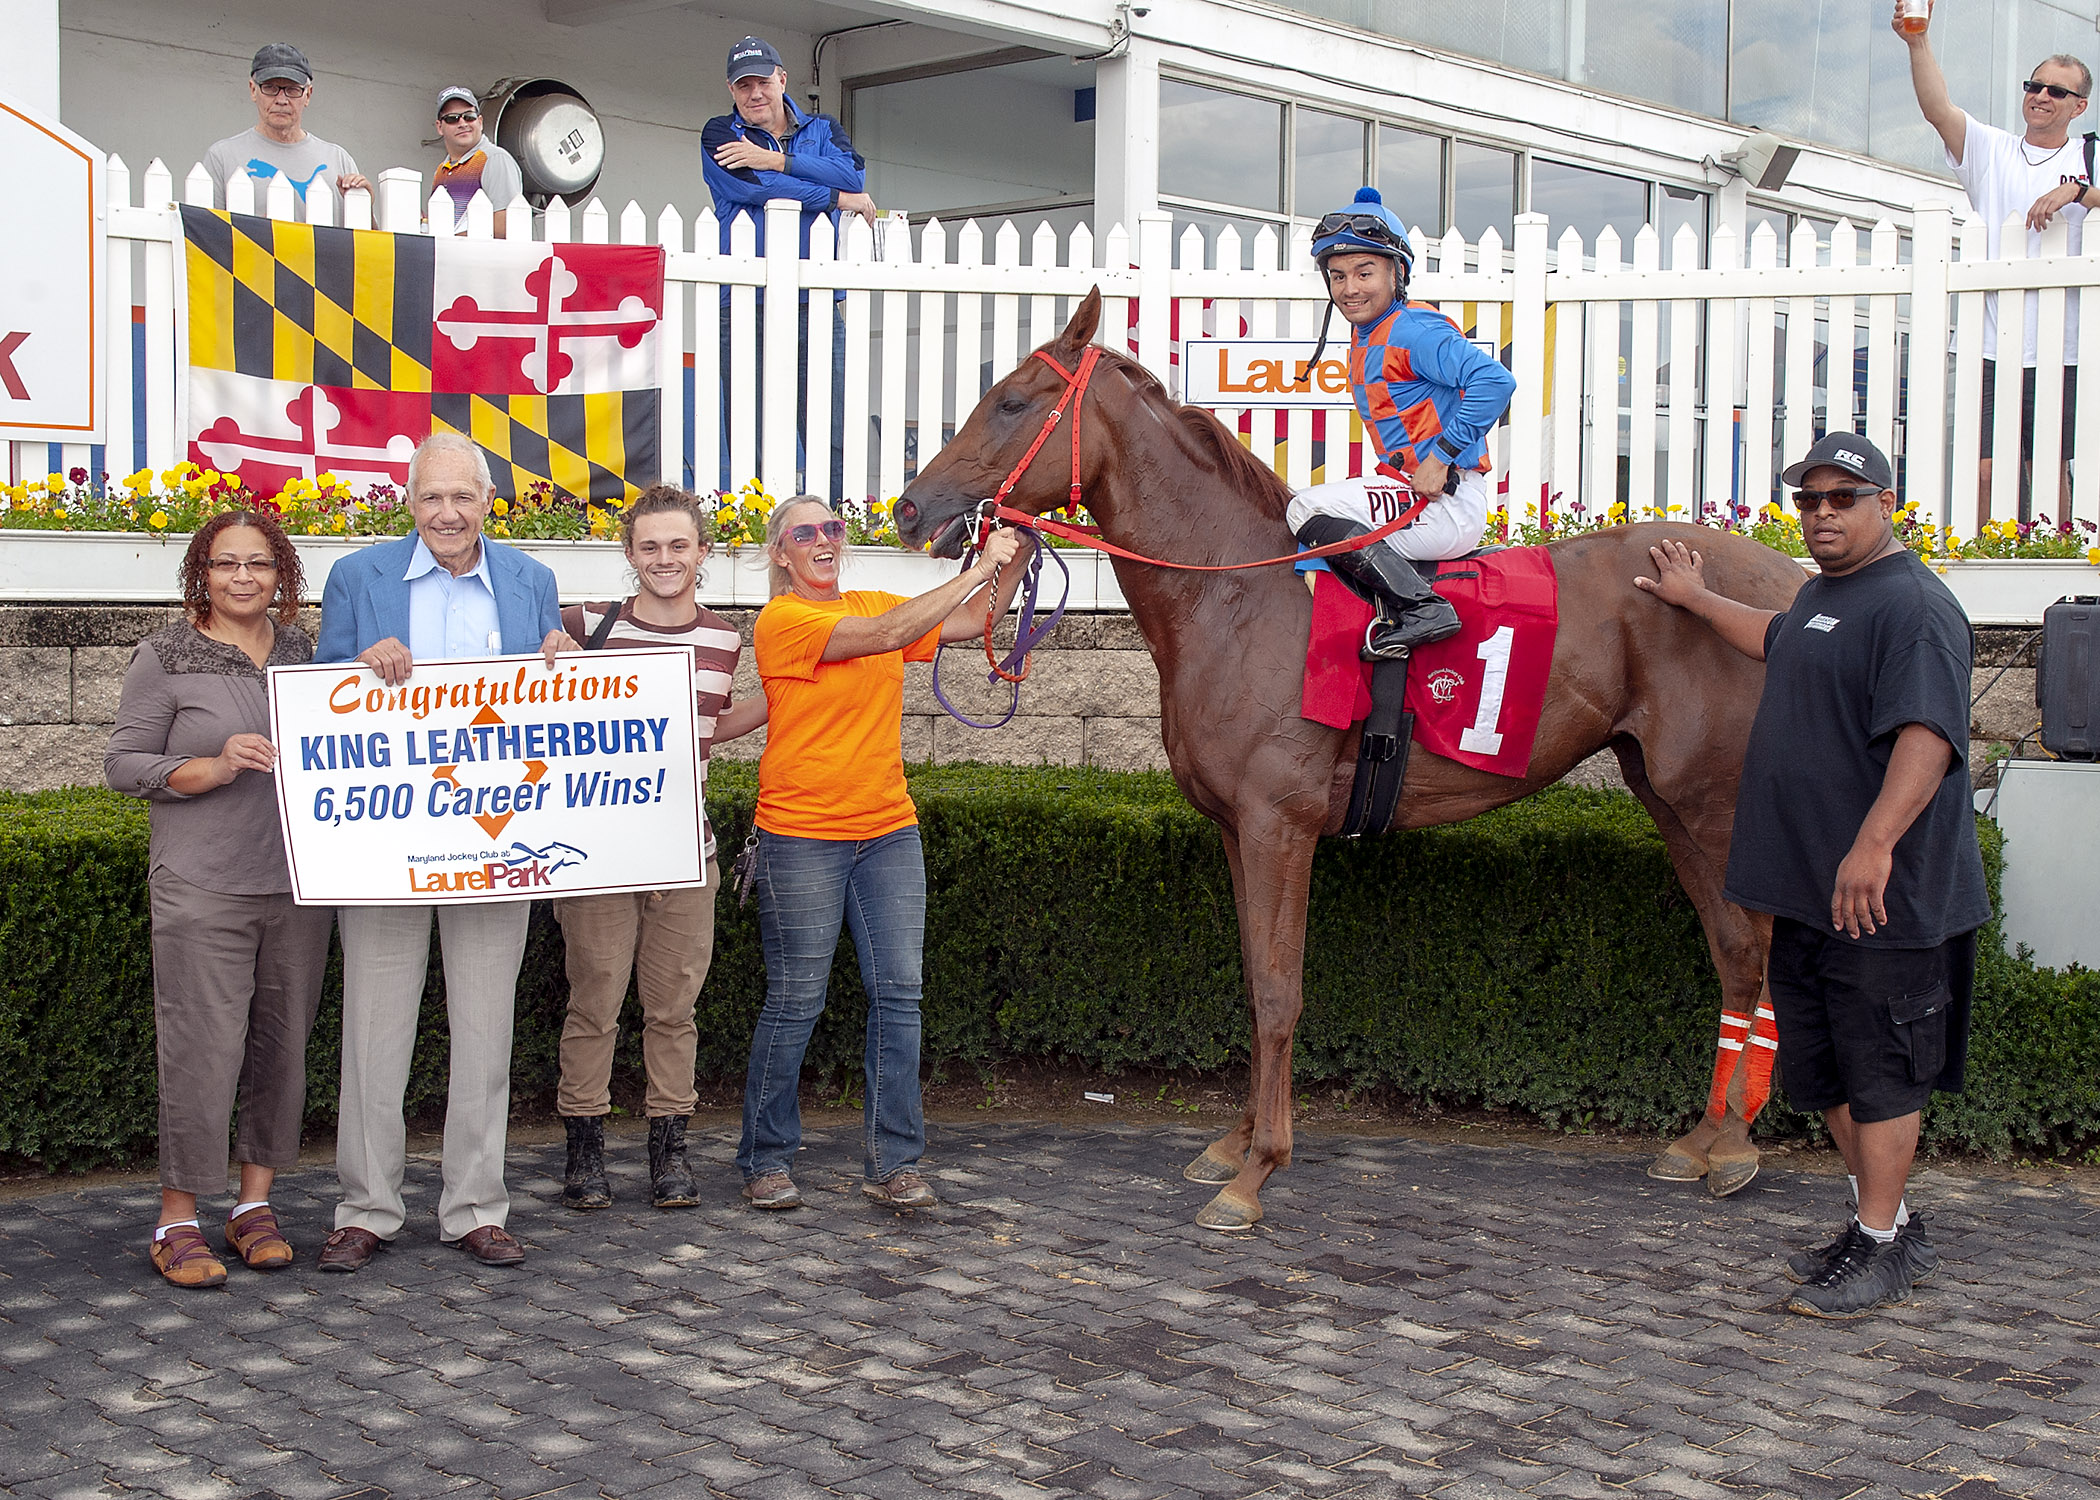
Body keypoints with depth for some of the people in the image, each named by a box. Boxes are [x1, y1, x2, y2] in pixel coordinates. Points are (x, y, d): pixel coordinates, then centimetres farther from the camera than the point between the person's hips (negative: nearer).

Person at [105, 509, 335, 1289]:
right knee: (204, 1048, -6)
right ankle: (177, 1222, 7)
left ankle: (255, 1202, 22)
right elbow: (122, 764, -2)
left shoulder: (301, 650, 12)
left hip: (298, 882, 5)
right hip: (202, 888, -4)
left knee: (284, 1042, 8)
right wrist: (215, 768, -15)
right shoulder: (165, 657, -1)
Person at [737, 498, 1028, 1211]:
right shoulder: (781, 620, -9)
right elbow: (889, 634, -21)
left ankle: (893, 1163, 8)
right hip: (802, 837, -6)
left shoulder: (872, 603, 12)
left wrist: (1015, 557, -6)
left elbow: (968, 623, 9)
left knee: (898, 993, 1)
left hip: (889, 831, 6)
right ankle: (766, 1159, 15)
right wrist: (978, 569, -21)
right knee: (795, 1003, 0)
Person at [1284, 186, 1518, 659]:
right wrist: (1396, 471, 12)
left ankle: (1420, 608, -24)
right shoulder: (1364, 338, 16)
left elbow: (1494, 381, -26)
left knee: (1310, 510, -20)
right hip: (1412, 493, 10)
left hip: (1448, 505, -10)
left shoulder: (1413, 331, -13)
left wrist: (1441, 457, -24)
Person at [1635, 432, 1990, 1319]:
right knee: (1821, 1069, 15)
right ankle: (1887, 1222, 27)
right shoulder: (1823, 593, 17)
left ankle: (1882, 1247, 8)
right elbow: (1779, 642, 42)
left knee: (1879, 1069, -1)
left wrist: (1875, 845, -37)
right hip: (1806, 891, 10)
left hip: (1881, 898, -10)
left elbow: (1928, 736, -27)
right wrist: (1695, 599, 53)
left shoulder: (1913, 605, -14)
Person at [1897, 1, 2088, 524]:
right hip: (1990, 346, 0)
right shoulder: (1990, 149, 10)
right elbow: (1937, 109, -6)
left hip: (2059, 354, 0)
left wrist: (2076, 189, -19)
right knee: (1983, 470, -6)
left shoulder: (2088, 159, 10)